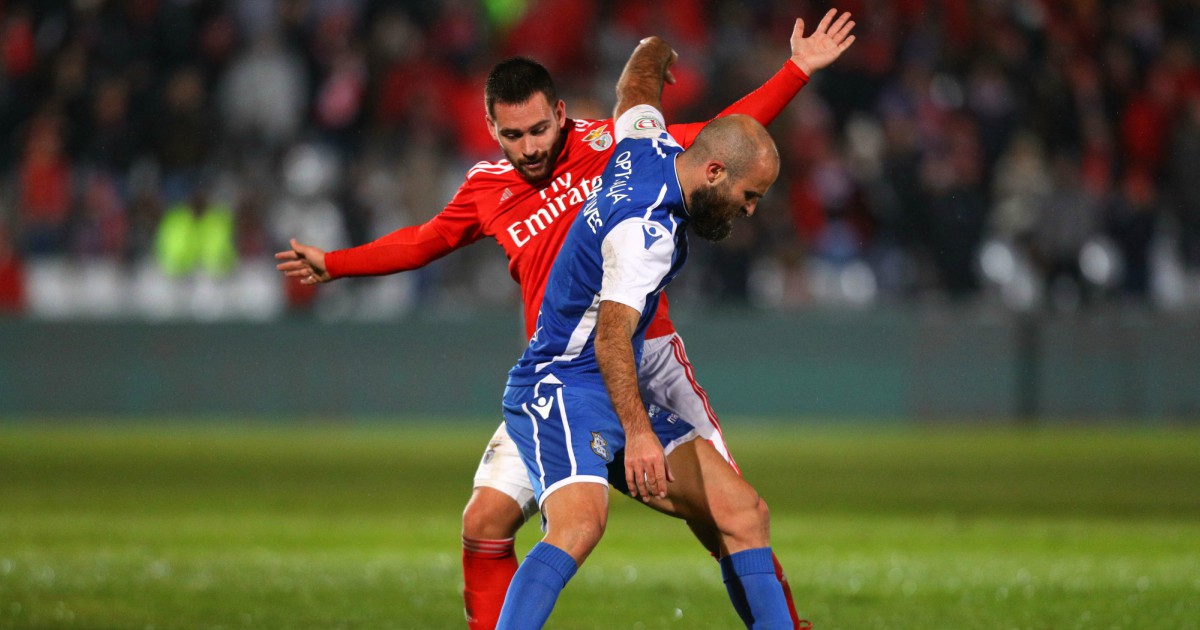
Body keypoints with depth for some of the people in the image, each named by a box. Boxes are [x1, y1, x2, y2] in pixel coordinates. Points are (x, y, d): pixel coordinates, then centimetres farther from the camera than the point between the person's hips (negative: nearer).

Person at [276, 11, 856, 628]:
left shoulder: (608, 145, 0)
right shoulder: (487, 188, 7)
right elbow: (426, 241, 27)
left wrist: (798, 70, 4)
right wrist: (334, 264, 33)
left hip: (650, 358, -2)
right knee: (486, 522, -10)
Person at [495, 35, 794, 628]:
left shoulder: (647, 147, 7)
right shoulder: (648, 229, -22)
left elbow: (640, 76, 29)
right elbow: (612, 334, -32)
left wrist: (658, 51, 52)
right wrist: (638, 430, -42)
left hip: (619, 396, 10)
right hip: (561, 389, -10)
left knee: (745, 513, 4)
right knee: (580, 523, -36)